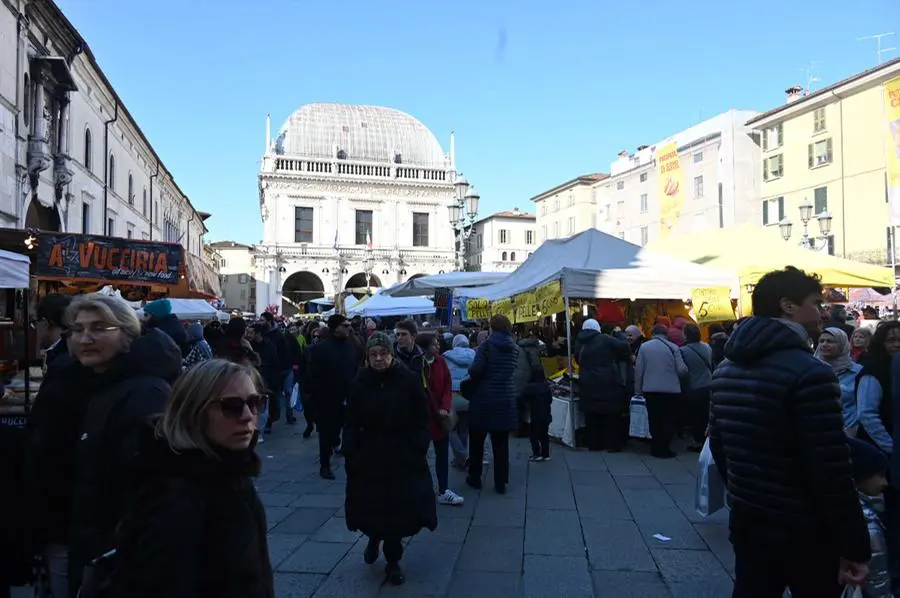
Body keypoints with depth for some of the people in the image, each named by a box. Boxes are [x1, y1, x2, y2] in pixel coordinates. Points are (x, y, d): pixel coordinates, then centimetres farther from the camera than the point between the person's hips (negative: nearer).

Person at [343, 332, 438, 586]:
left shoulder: (410, 380, -8)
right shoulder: (360, 383, -2)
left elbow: (421, 421, -5)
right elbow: (351, 423, 1)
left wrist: (419, 452, -11)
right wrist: (350, 454, -7)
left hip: (403, 456, -1)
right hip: (369, 456, 2)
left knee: (400, 508, 5)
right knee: (370, 505, 8)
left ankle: (393, 560, 27)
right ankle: (374, 537, 43)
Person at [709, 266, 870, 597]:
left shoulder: (725, 369, 4)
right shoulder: (810, 373, -20)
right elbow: (832, 470, -21)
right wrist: (855, 547, -13)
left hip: (746, 521, 7)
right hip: (803, 532, -6)